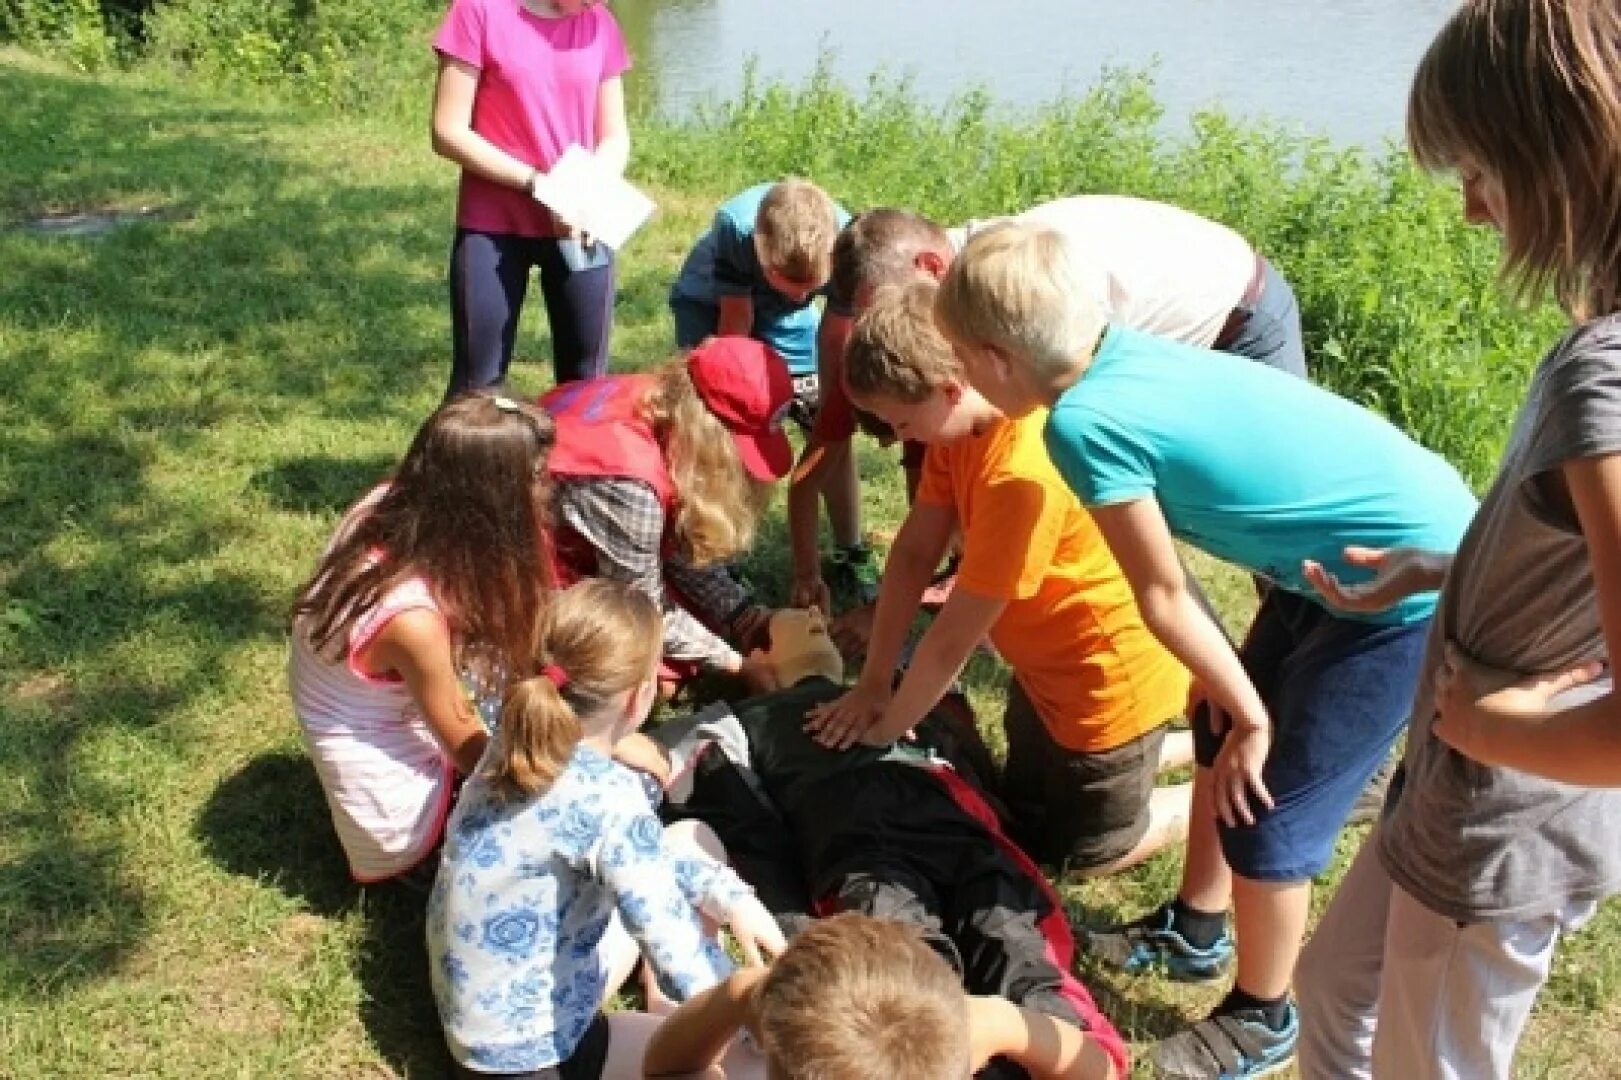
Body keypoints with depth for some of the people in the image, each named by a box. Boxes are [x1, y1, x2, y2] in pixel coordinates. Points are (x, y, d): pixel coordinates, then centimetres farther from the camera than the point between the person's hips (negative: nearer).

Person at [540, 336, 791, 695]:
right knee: (659, 675, -14)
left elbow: (685, 553, -5)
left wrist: (753, 620, -11)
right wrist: (737, 664, -14)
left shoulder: (661, 401, -14)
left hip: (583, 551, 8)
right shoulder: (627, 484, -38)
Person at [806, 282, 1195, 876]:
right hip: (1049, 662, 9)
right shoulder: (964, 418, -9)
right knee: (1025, 821, 22)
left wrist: (889, 724, -13)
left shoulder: (1025, 472, -37)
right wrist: (872, 684, -6)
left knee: (1086, 851, 11)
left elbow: (953, 637, -28)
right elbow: (914, 550, -5)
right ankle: (1194, 743, 31)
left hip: (1111, 672, -9)